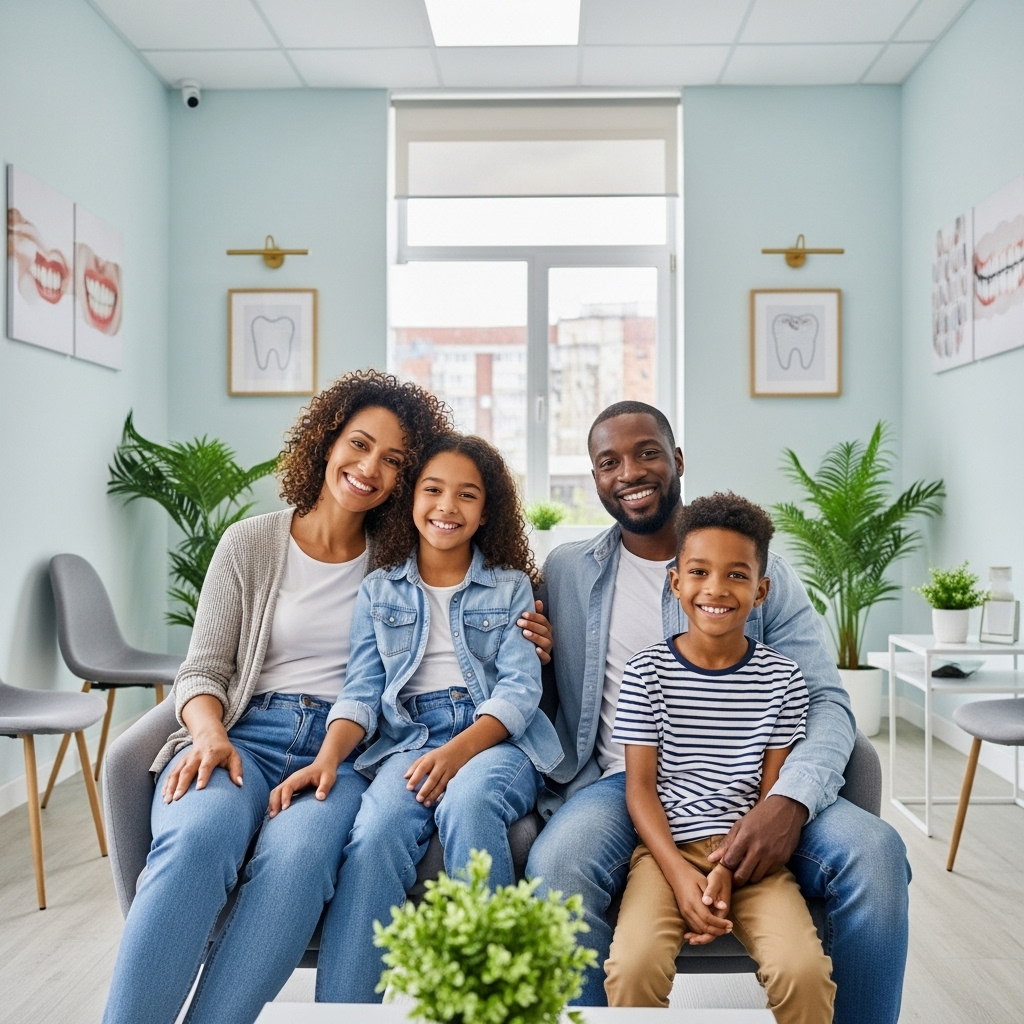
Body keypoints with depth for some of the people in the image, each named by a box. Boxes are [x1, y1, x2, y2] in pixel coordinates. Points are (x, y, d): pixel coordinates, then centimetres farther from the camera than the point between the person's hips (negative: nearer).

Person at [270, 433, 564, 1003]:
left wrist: (456, 753, -19)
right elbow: (362, 693, 8)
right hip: (408, 740, 1)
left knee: (466, 804, -36)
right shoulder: (380, 591, 16)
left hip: (495, 740, -1)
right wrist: (328, 757, -14)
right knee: (375, 833, -31)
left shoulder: (511, 587, 12)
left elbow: (519, 690, 0)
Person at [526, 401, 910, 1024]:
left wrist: (790, 801, -21)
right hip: (621, 782, 0)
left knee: (874, 851, -26)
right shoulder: (566, 572, 11)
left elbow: (826, 702, -1)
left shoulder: (761, 568, 7)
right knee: (556, 867, -33)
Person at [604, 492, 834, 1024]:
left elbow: (773, 794, 4)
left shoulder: (782, 679, 3)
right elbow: (640, 785, -1)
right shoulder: (646, 671, 0)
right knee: (633, 966, -26)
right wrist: (679, 872, -14)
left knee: (804, 970, -23)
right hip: (667, 845, -1)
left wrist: (729, 870, -10)